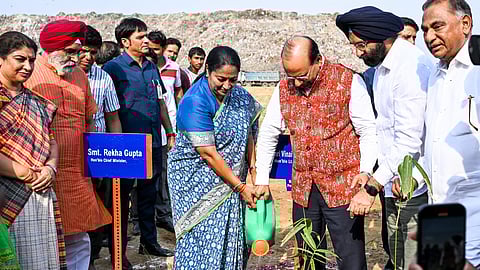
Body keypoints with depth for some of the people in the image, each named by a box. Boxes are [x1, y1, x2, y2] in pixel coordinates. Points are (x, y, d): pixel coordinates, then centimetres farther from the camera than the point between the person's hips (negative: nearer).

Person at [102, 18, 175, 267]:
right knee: (121, 197, 4)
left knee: (149, 193, 17)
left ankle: (149, 241, 31)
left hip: (153, 143, 7)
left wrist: (170, 132, 18)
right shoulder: (113, 68, -8)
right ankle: (119, 251, 15)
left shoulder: (151, 67, 12)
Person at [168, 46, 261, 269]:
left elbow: (247, 133, 10)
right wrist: (240, 186, -18)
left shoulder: (238, 95, 0)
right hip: (196, 181, -6)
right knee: (202, 238, -3)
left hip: (229, 180, 6)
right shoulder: (195, 103, -21)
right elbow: (209, 154, -21)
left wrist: (254, 170, -3)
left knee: (231, 237, 8)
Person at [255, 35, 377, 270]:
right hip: (303, 189, 5)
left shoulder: (348, 82, -9)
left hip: (342, 188, -4)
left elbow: (369, 133, -8)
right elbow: (268, 134, 14)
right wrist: (262, 179, 12)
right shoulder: (284, 88, 5)